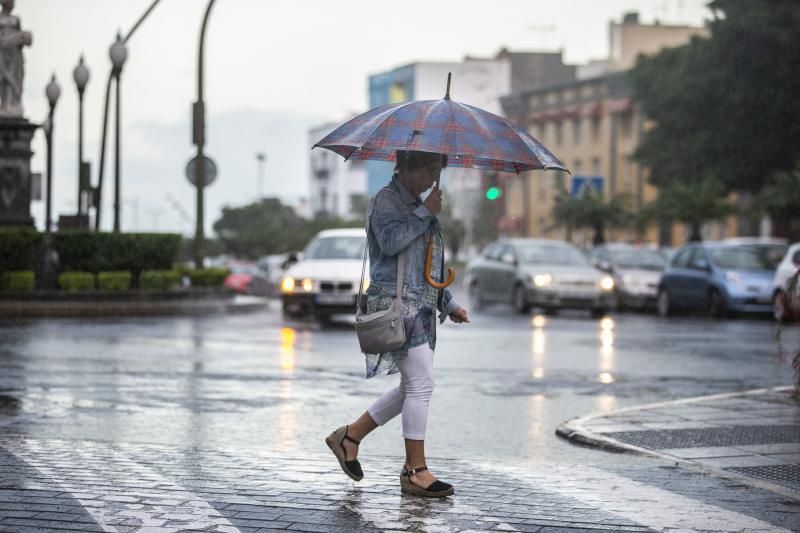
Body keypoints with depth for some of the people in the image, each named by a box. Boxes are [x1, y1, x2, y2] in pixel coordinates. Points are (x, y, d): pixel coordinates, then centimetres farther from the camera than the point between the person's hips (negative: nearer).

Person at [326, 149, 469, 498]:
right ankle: (415, 471, -6)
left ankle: (350, 436, 22)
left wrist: (448, 303, 23)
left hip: (420, 307, 10)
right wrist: (425, 214, -18)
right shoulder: (387, 200, -6)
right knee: (421, 383, -12)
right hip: (396, 302, -10)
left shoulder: (416, 204, 22)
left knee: (413, 387, 11)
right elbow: (390, 241, -25)